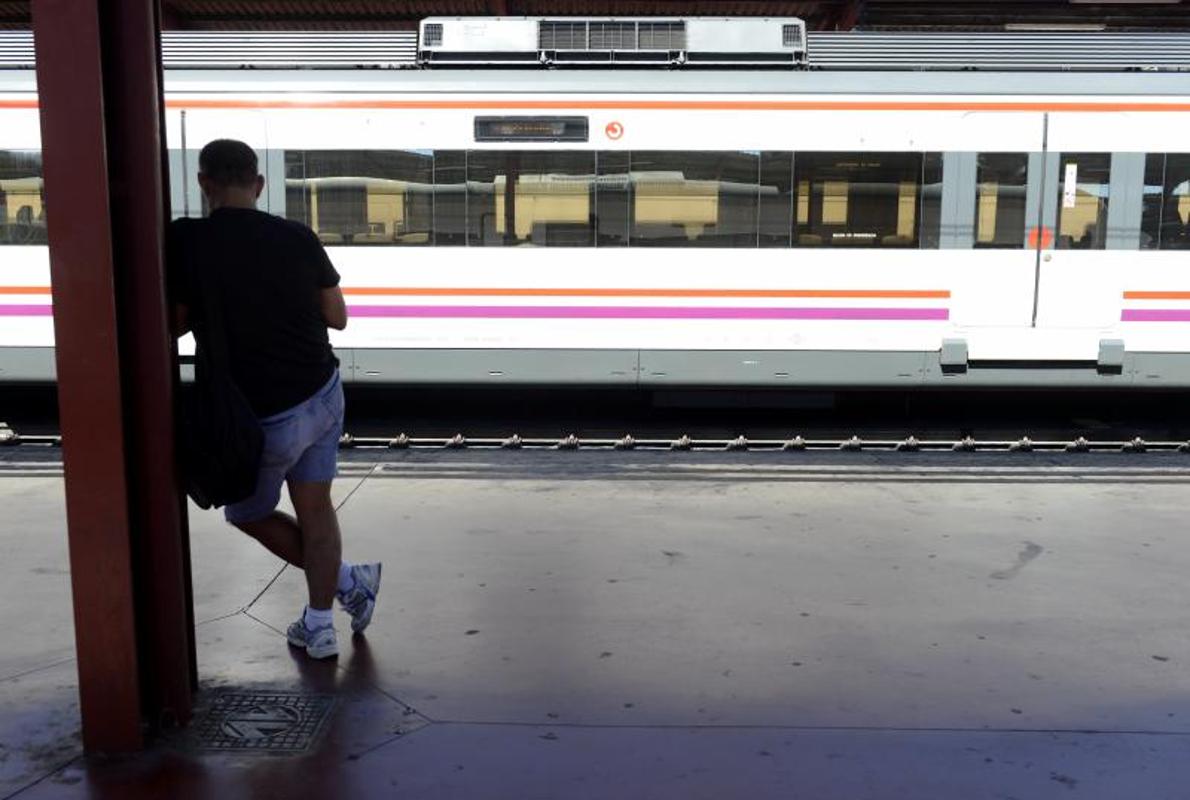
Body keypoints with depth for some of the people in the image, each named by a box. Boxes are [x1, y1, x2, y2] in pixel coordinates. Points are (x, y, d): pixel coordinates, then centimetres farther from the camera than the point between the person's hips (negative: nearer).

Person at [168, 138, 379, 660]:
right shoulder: (297, 237, -3)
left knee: (249, 515, 20)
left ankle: (349, 582, 19)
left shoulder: (186, 241, -13)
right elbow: (337, 318, 4)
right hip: (322, 396, 4)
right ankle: (320, 626, 18)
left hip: (261, 418, -4)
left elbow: (173, 324, -5)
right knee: (315, 508, 14)